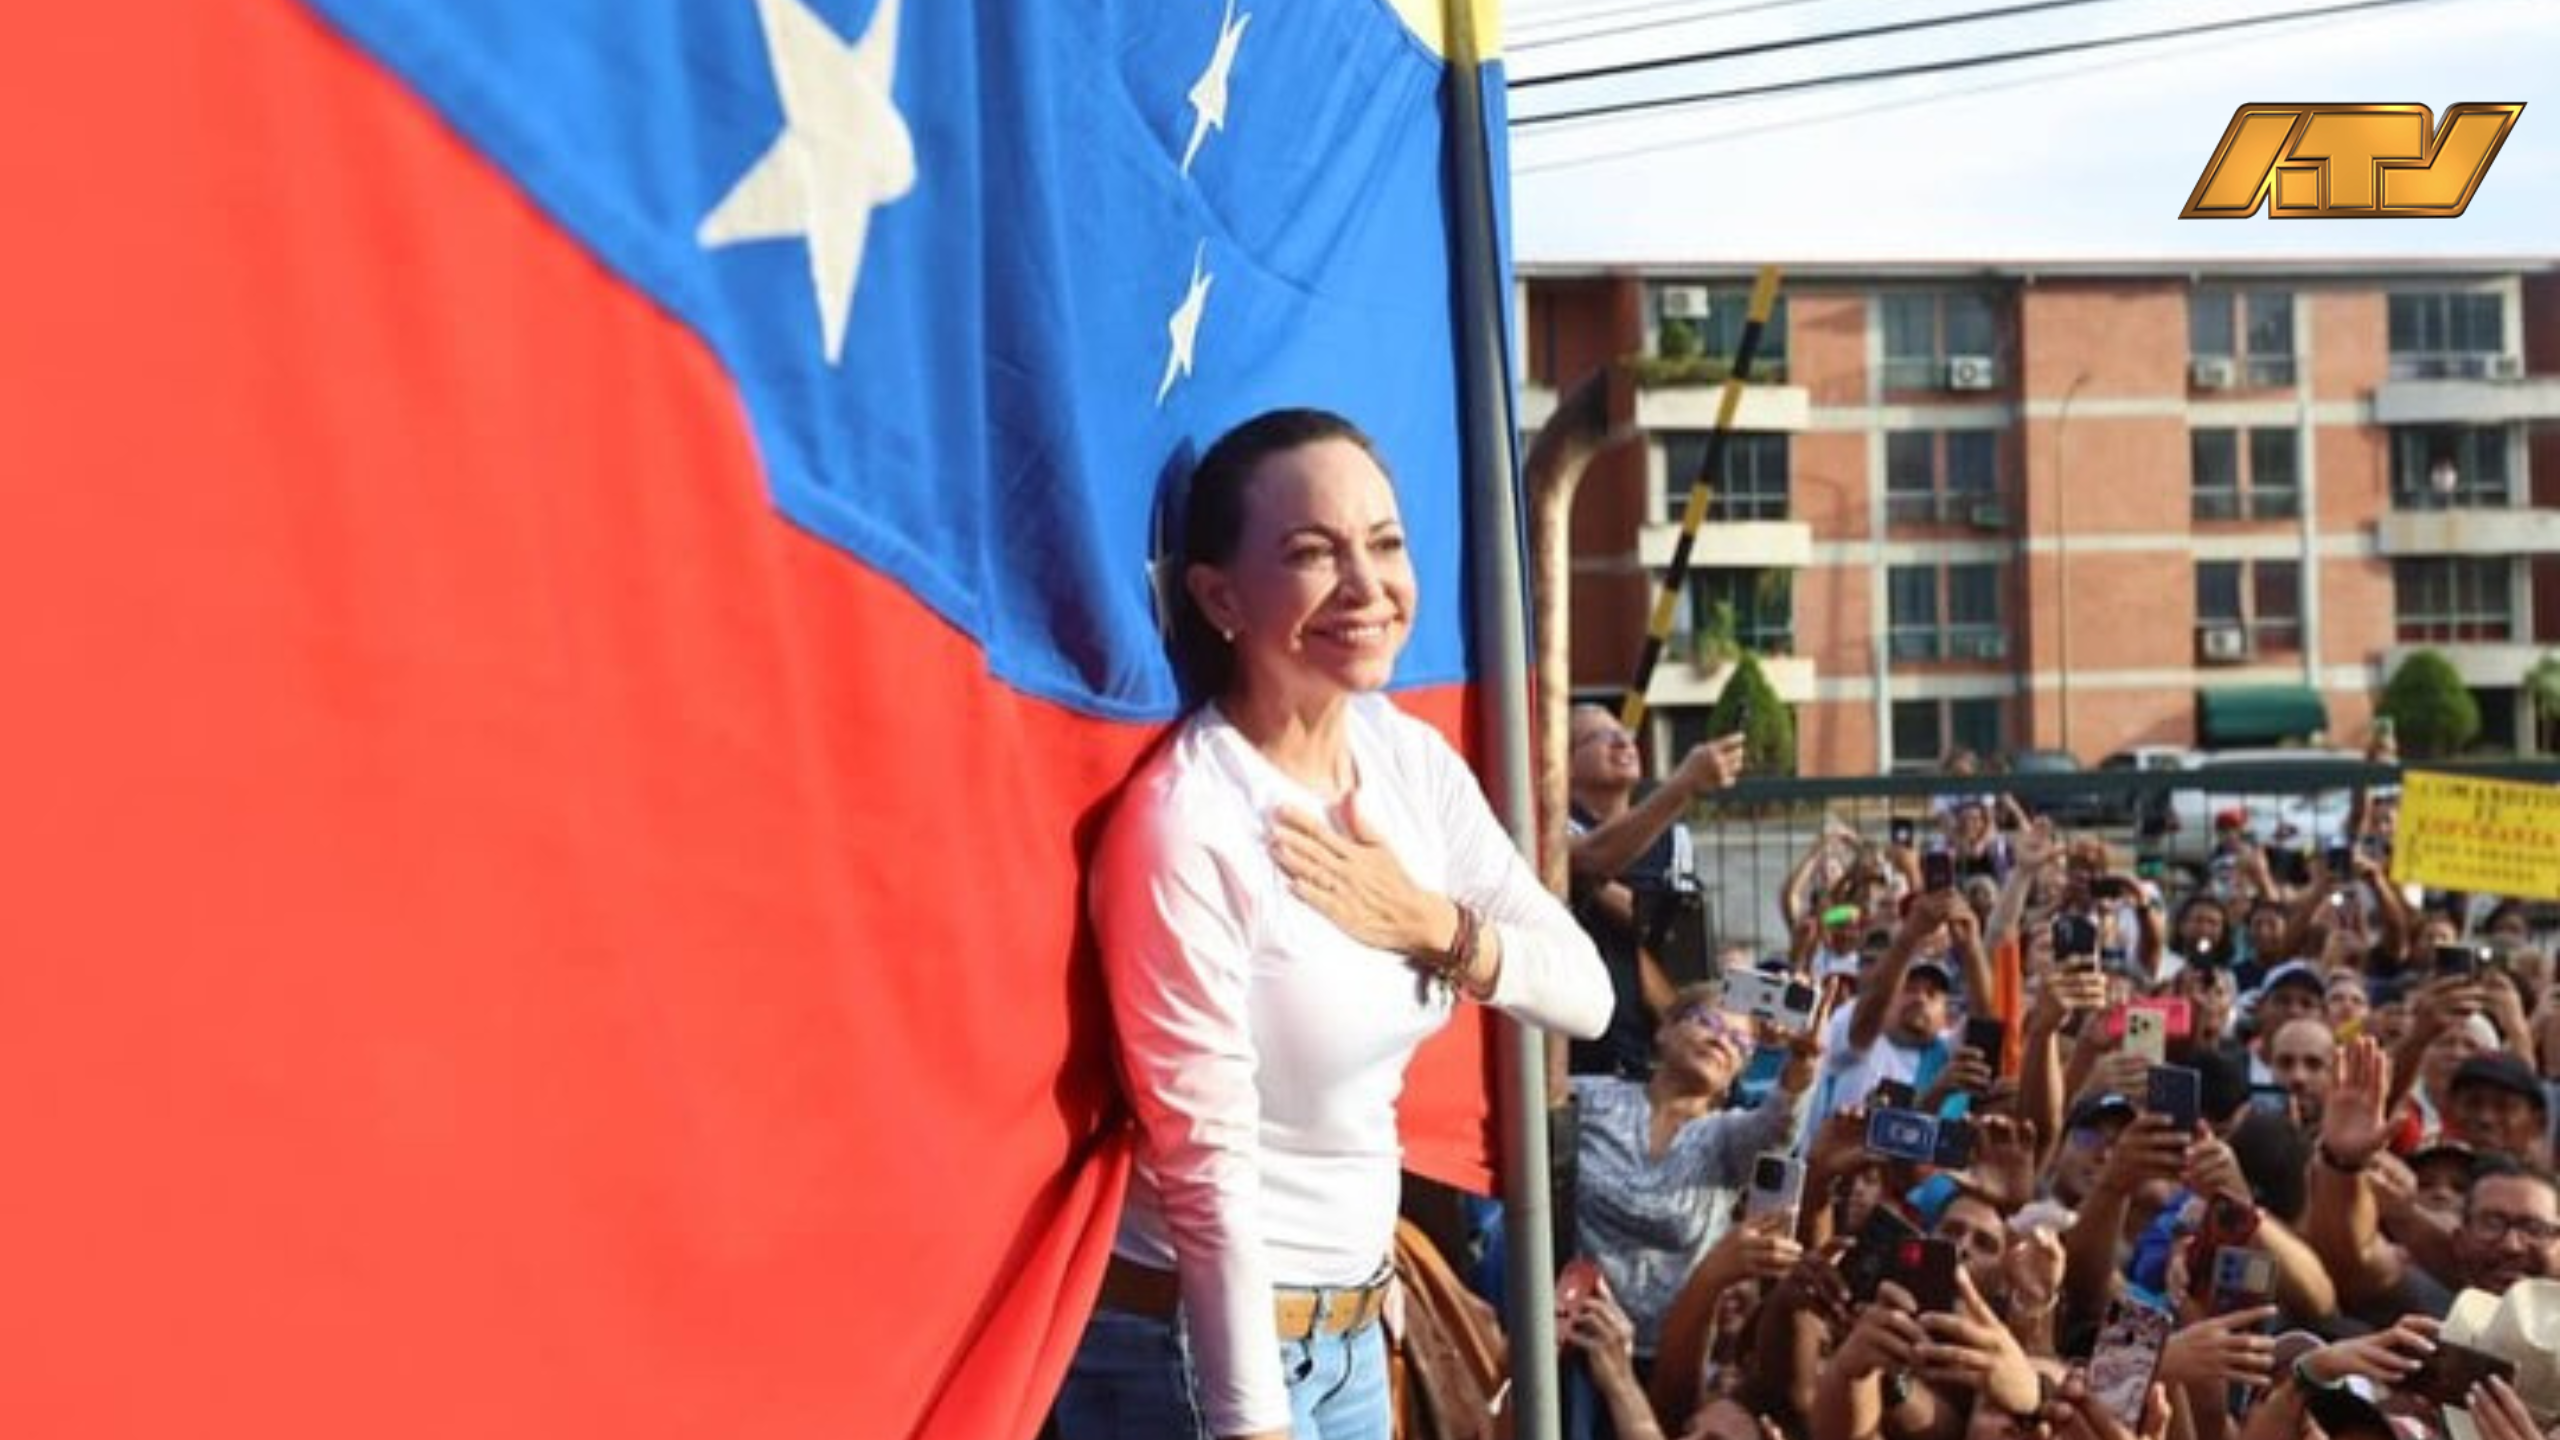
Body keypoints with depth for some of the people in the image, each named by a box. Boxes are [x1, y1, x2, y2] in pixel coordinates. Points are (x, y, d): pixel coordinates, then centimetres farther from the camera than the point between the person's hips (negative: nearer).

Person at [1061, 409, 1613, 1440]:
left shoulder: (1409, 757, -1)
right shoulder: (1186, 825, -22)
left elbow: (1585, 993, 3)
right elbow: (1207, 1168, -21)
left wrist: (1432, 925, -14)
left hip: (1354, 1328, 7)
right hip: (1199, 1338, -7)